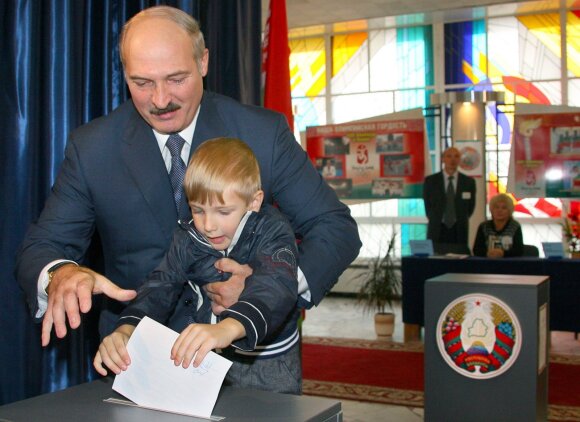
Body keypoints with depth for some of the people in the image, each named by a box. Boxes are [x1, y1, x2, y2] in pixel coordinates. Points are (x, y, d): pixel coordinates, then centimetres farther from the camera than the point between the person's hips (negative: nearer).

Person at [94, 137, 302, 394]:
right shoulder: (188, 239, 0)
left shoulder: (273, 232, -15)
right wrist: (126, 331, -30)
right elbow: (161, 287, -9)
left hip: (268, 367, -3)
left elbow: (275, 286, -33)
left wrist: (228, 329, -53)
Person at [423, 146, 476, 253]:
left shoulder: (469, 182, 4)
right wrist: (437, 222, 10)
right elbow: (428, 206, 9)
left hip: (460, 232, 1)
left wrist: (460, 222, 12)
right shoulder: (430, 180, 2)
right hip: (437, 232, -1)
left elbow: (470, 208, 13)